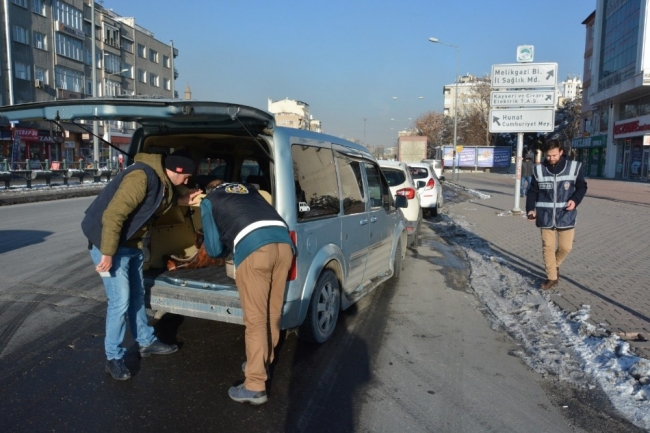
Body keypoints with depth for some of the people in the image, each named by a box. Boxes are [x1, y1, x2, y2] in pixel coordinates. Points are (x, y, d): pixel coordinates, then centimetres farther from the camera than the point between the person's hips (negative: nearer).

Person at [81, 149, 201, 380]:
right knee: (120, 301, -5)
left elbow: (160, 202, 22)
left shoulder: (161, 180, 2)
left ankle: (146, 342, 32)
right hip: (110, 243, -10)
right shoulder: (142, 177, -27)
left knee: (137, 295, 18)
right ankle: (114, 358, 11)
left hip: (131, 244, 10)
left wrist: (182, 200, 7)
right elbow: (112, 215, -30)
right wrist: (107, 253, -27)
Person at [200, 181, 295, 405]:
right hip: (284, 241, 5)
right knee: (273, 313, 18)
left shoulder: (208, 201, 23)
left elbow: (215, 249, 19)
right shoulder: (248, 188, 36)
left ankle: (255, 387, 7)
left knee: (255, 319, 1)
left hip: (253, 247, -5)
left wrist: (228, 244, 42)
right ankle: (264, 362, 35)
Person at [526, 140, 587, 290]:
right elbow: (532, 191, 5)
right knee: (548, 247, 4)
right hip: (545, 216, 1)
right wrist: (530, 209, -7)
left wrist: (575, 200, -11)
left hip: (566, 216, -1)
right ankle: (552, 277, 18)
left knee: (565, 247, 3)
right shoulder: (539, 169, -1)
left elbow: (582, 186, 7)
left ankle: (555, 265, 35)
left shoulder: (574, 167, -4)